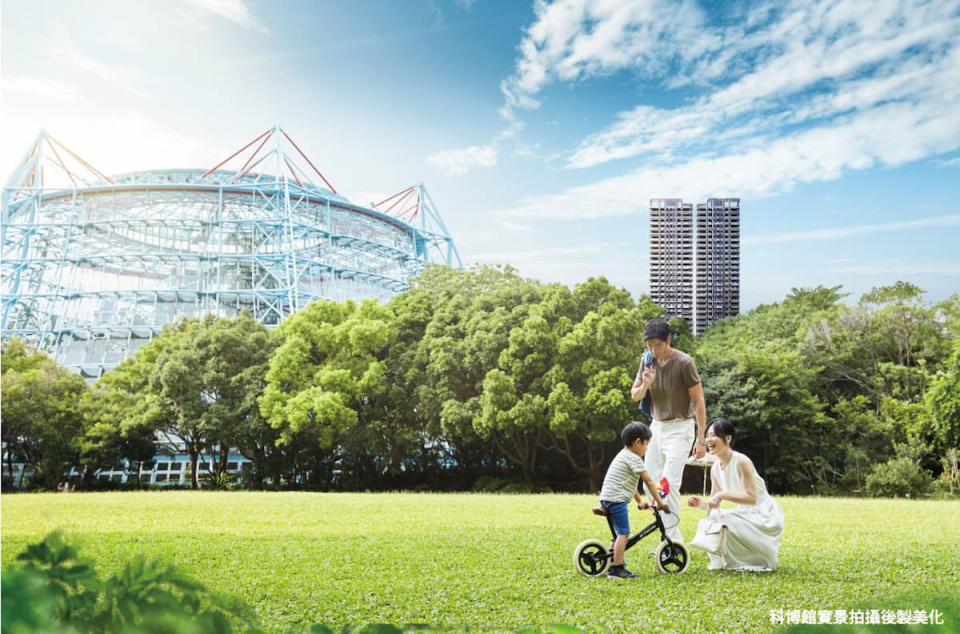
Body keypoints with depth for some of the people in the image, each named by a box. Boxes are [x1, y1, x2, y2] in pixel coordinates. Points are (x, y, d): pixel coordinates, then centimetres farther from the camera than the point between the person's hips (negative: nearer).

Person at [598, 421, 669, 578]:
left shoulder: (623, 455, 23)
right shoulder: (634, 459, -8)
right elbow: (649, 482, -8)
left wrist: (640, 501, 29)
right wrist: (660, 502, -2)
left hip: (606, 498, 10)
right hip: (617, 499, -10)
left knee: (620, 533, 18)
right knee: (623, 533, -10)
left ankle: (614, 561, 21)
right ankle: (617, 568, -12)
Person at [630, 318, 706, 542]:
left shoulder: (684, 362, -17)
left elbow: (699, 401, -13)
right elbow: (634, 395, 8)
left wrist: (701, 439, -15)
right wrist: (645, 385, -16)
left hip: (680, 428, -7)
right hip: (657, 426, 7)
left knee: (669, 482, -16)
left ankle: (673, 539, -10)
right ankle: (671, 536, 17)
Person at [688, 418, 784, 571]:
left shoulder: (742, 462, -22)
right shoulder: (715, 468, 1)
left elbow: (752, 498, -26)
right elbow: (714, 505, 3)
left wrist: (722, 495, -32)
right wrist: (701, 503, -19)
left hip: (764, 515, -7)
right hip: (746, 514, 7)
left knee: (727, 520, -26)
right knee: (713, 517, -12)